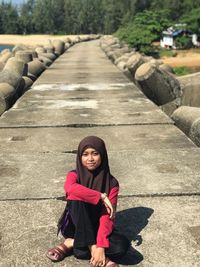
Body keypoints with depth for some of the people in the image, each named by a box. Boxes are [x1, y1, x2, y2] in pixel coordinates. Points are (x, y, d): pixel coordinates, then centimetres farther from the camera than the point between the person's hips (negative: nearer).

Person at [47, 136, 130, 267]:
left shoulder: (111, 183, -10)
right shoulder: (74, 175, -10)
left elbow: (107, 216, -19)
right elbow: (69, 188, -37)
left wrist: (101, 246, -31)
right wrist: (101, 196, -36)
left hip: (96, 228, 1)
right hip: (75, 227, -1)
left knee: (122, 245, -29)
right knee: (77, 198, -32)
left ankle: (72, 244, -16)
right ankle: (92, 248, -31)